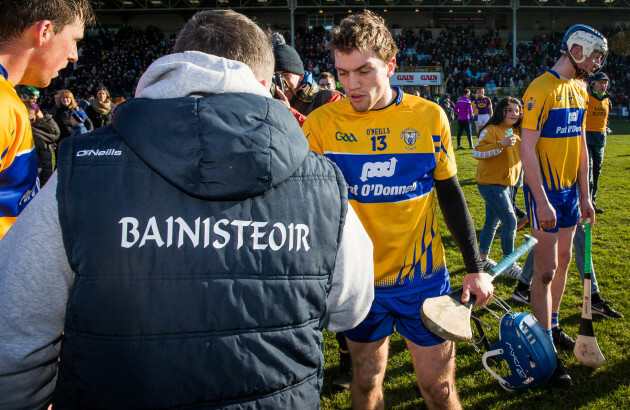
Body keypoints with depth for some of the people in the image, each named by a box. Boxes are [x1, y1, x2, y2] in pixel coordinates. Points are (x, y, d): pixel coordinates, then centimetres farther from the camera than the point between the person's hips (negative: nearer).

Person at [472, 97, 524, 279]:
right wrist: (501, 144, -32)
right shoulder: (491, 130, -14)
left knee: (492, 222, 16)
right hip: (491, 183, -8)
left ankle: (483, 257, 30)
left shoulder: (518, 132, 10)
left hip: (506, 184, 8)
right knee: (510, 221, -11)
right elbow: (477, 151, -24)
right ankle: (509, 265, -1)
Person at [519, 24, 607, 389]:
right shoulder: (541, 89, -16)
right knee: (546, 269, -5)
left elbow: (581, 145, 15)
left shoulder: (580, 89, 11)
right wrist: (542, 202, -22)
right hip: (546, 190, -8)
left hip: (570, 189, 8)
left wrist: (585, 195, 13)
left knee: (564, 260, 16)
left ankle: (553, 325, 33)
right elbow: (527, 150, -19)